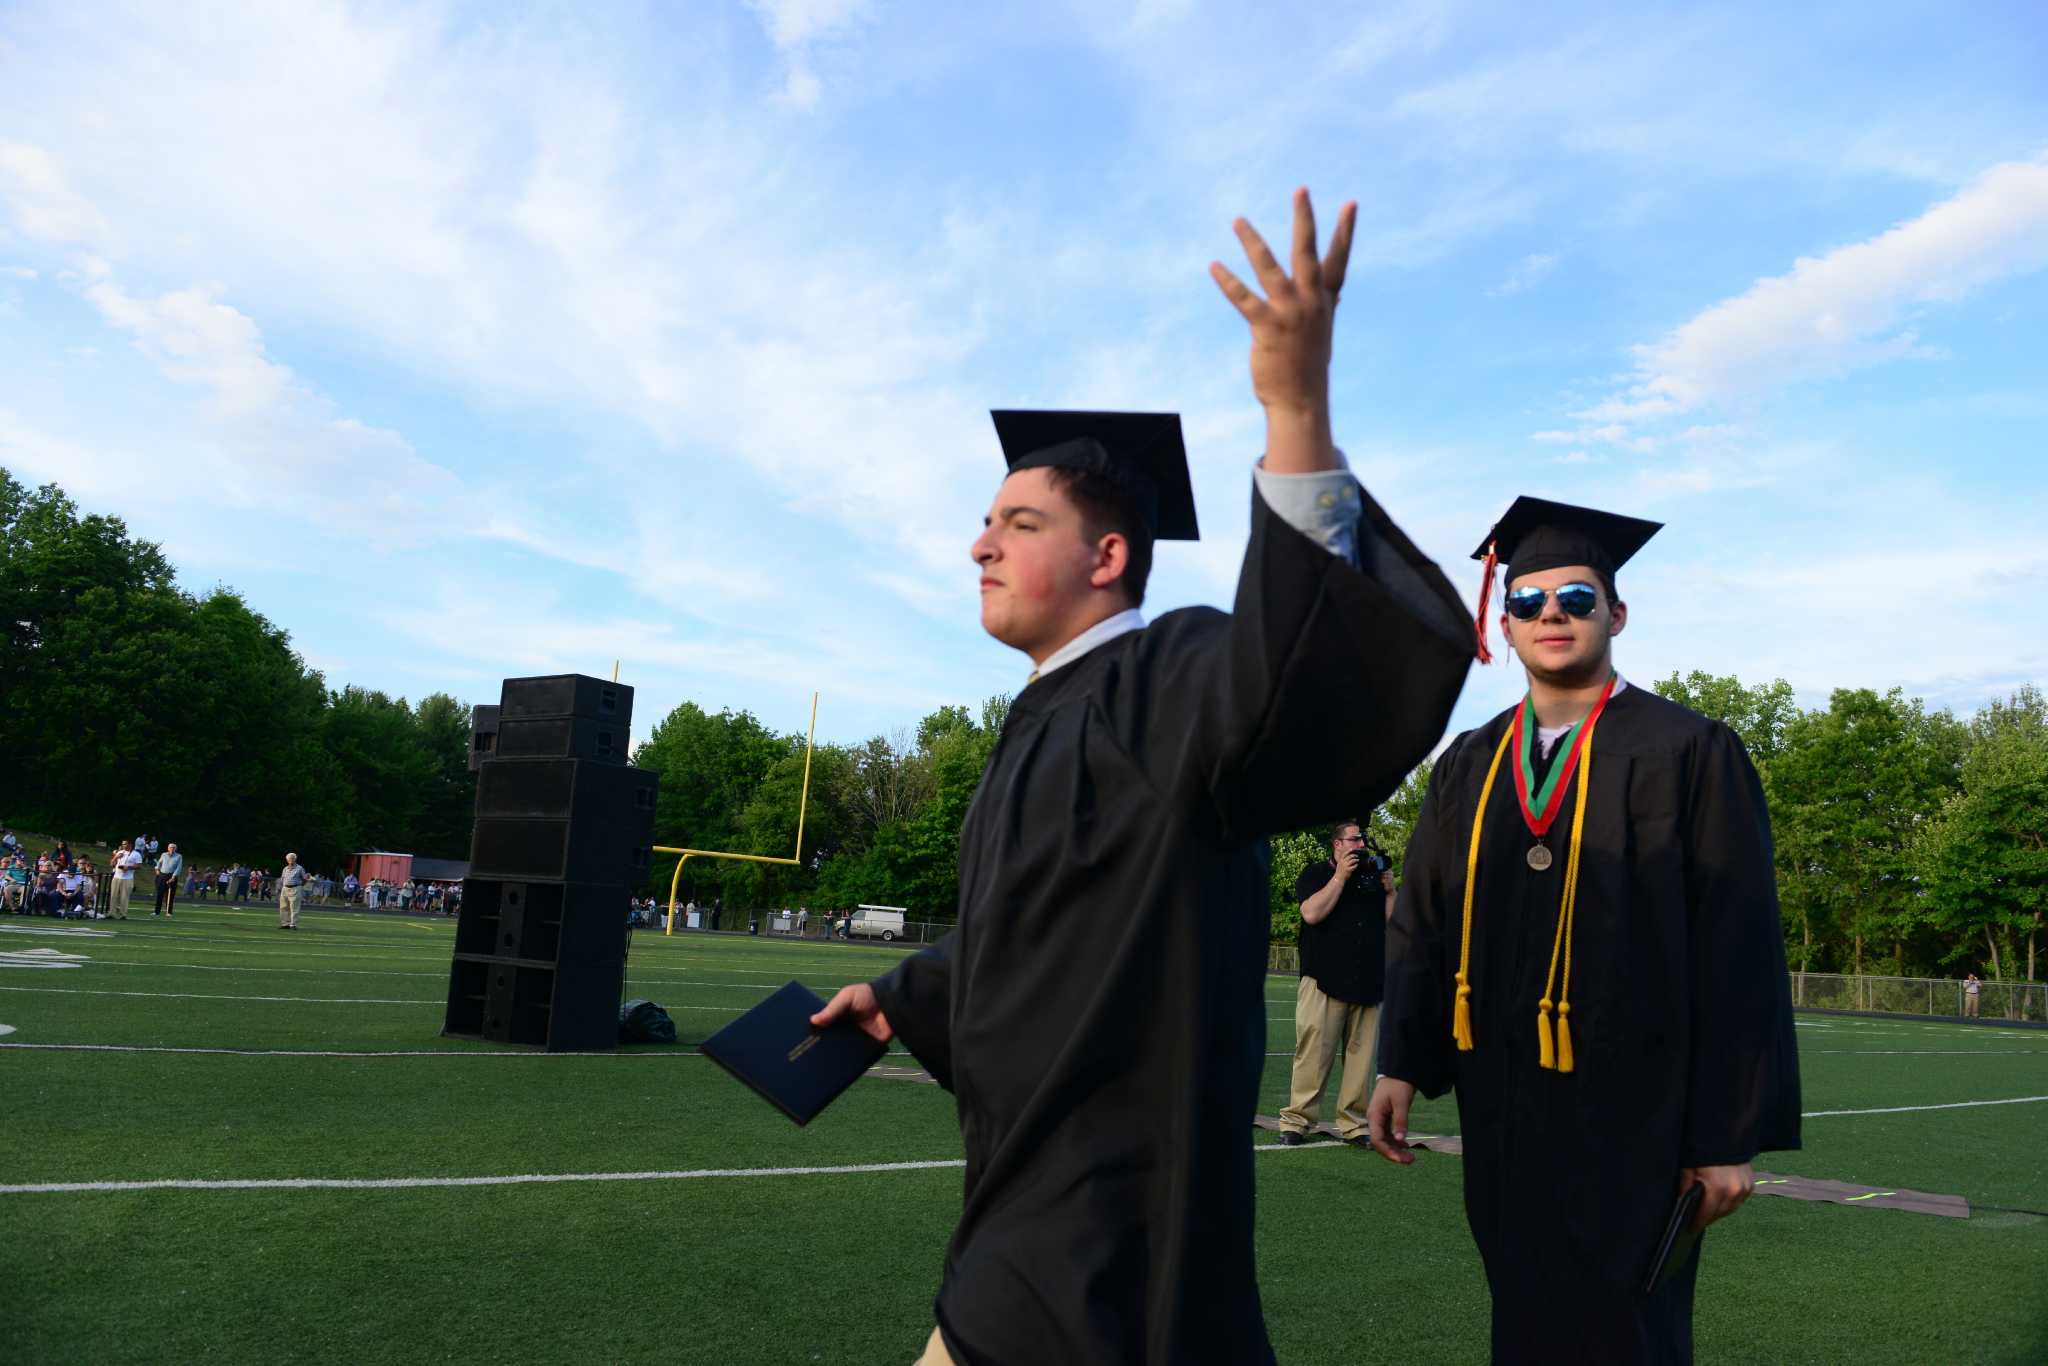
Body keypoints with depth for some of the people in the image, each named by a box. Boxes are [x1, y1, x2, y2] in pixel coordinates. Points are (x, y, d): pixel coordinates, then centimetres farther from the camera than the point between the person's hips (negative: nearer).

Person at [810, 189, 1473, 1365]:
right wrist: (904, 996, 36)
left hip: (1099, 1225, -9)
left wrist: (1298, 410, -51)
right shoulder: (1054, 719, 12)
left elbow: (1311, 686, -41)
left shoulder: (1170, 680, -17)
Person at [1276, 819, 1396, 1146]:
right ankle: (1296, 1121, -1)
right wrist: (1341, 877, -8)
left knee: (1361, 1055, 3)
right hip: (1325, 982, -4)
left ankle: (1353, 1125, 9)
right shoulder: (1315, 874, 7)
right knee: (1314, 1053, -8)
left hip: (1368, 984, 4)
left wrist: (1390, 892, 1)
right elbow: (1312, 913, -11)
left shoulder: (1374, 876, 19)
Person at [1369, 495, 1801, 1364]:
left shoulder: (1688, 755, -7)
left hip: (1628, 1112, -4)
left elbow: (1738, 953, -9)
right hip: (1500, 1105, 4)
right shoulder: (1470, 766, 7)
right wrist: (1401, 1064, -1)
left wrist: (1729, 1136, -10)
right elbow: (1423, 921, 7)